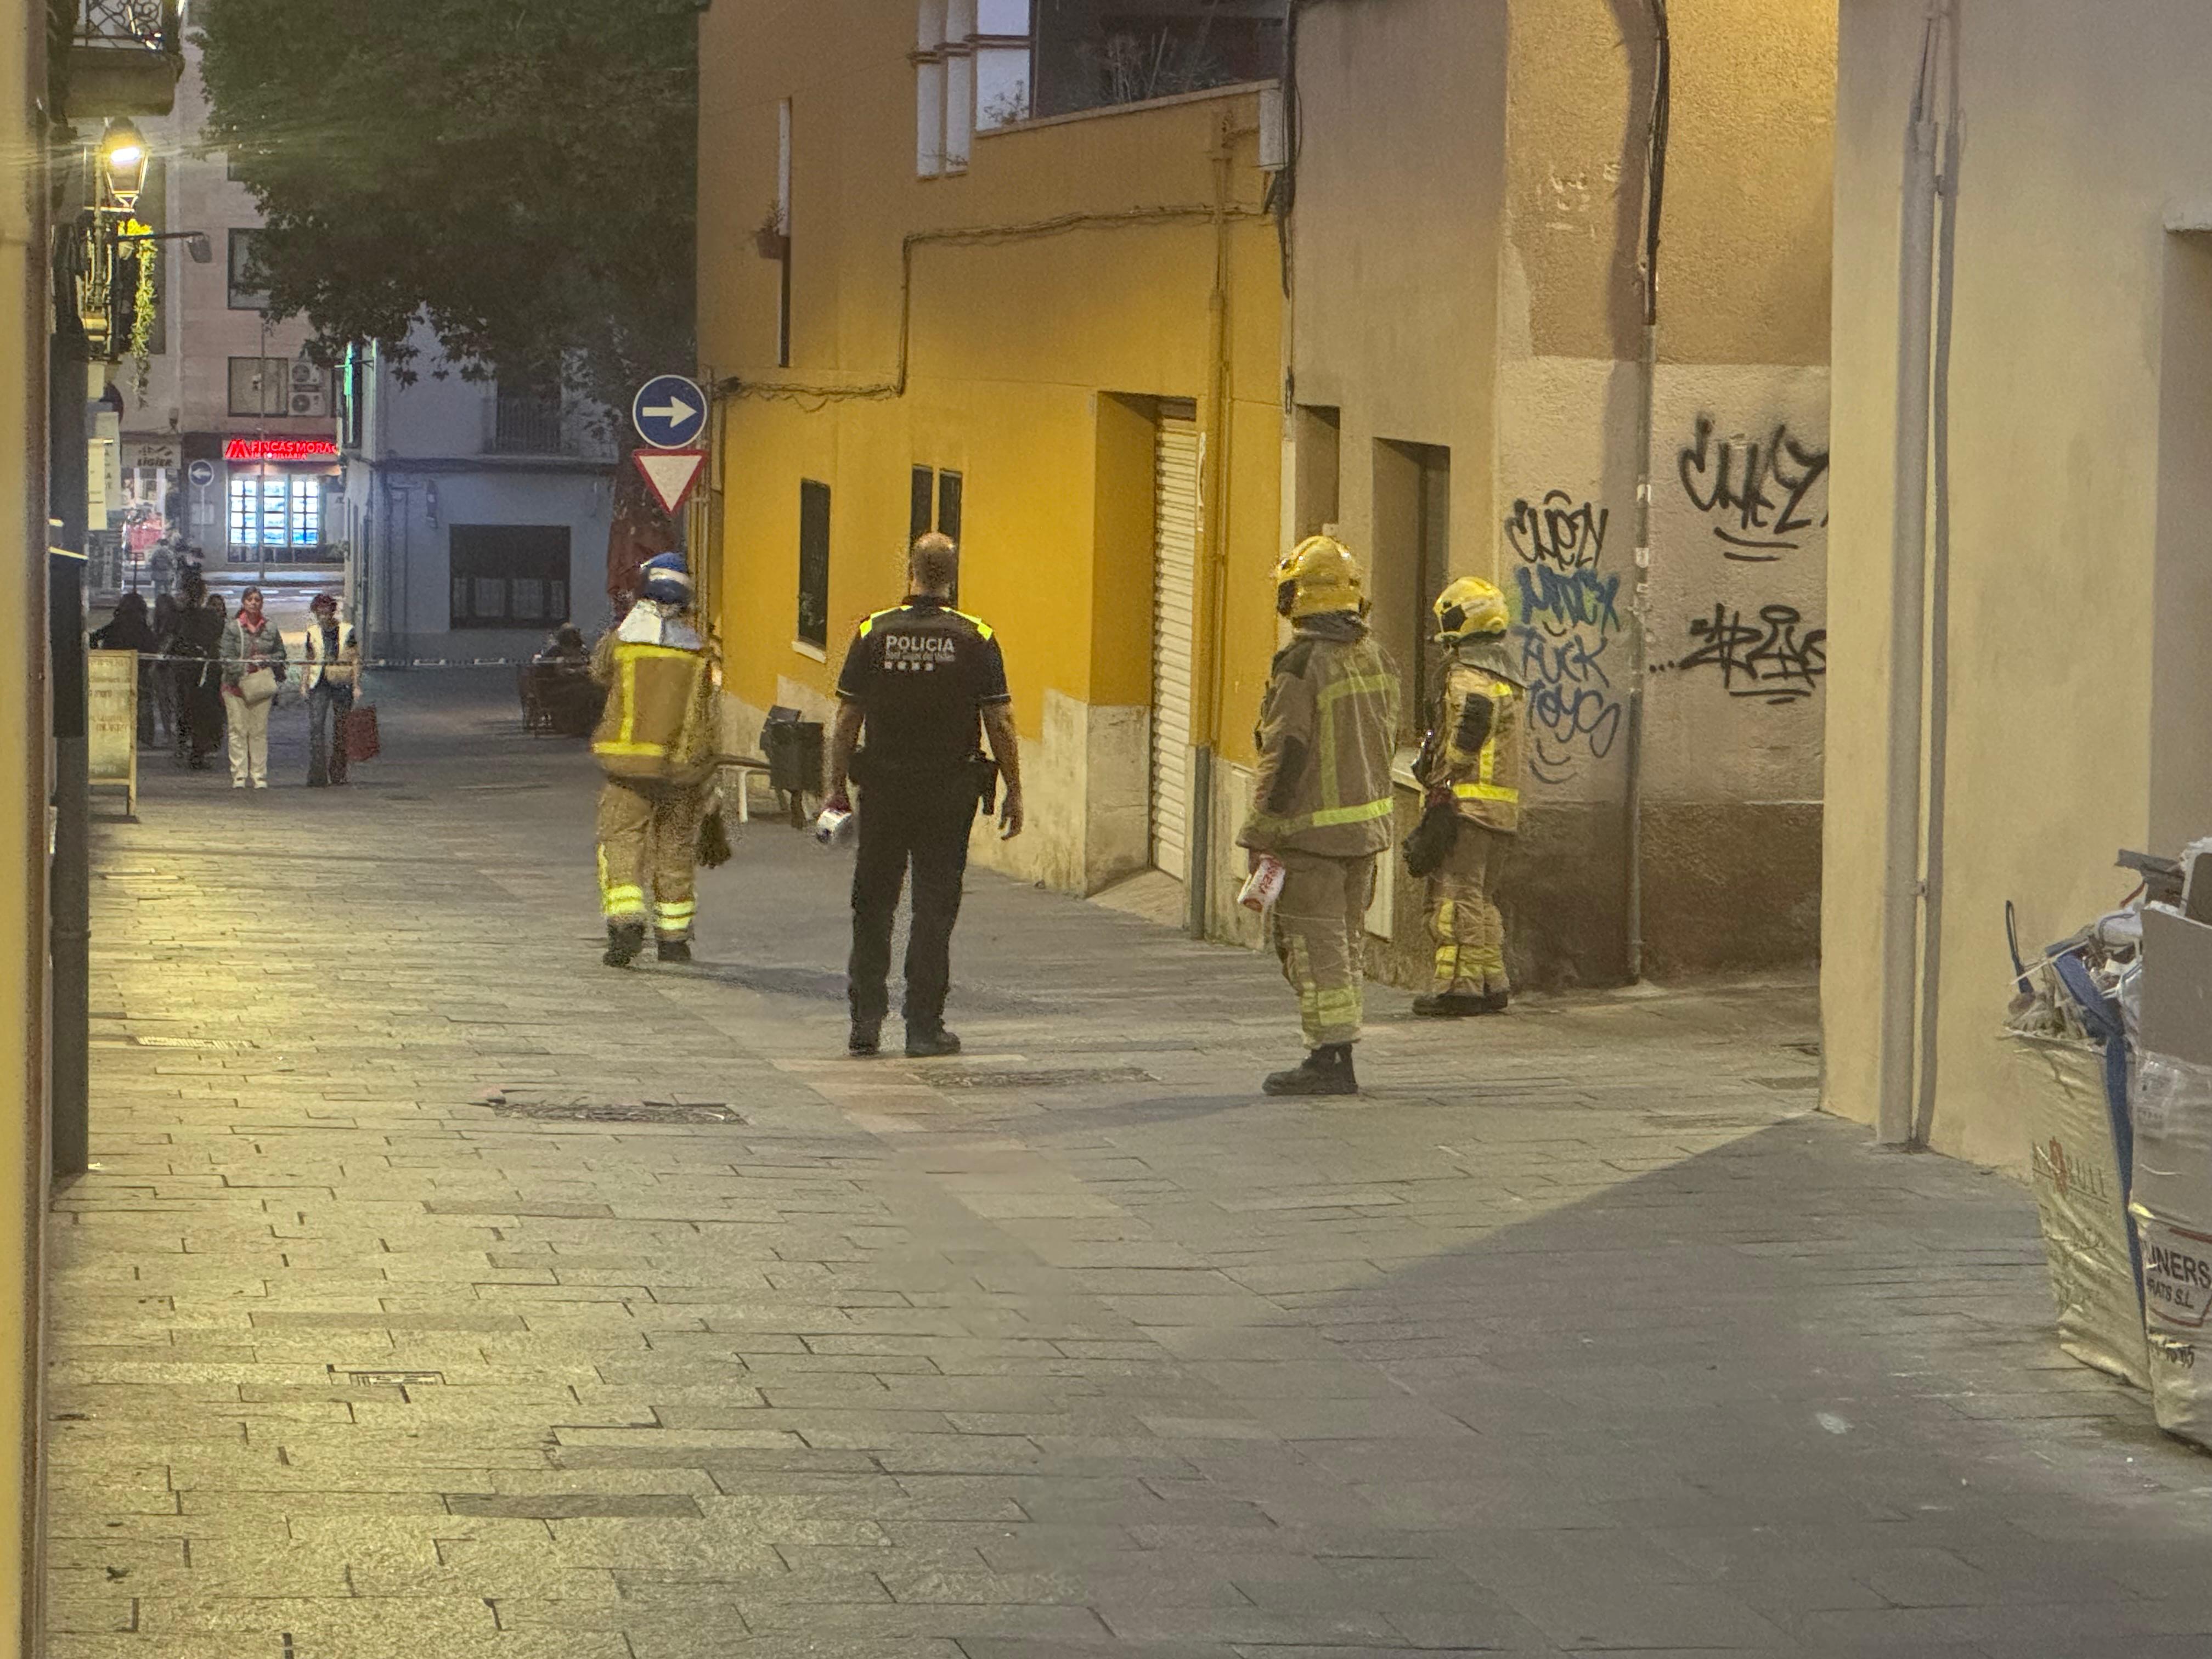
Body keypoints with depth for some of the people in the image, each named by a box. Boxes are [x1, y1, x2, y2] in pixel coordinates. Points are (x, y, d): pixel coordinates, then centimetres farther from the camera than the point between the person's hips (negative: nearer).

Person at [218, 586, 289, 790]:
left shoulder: (270, 628, 10)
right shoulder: (233, 628, 2)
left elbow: (281, 654, 17)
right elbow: (228, 658, -2)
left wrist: (267, 660, -4)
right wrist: (240, 676, -12)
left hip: (262, 686, 2)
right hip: (236, 685, -2)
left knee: (260, 731, 1)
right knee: (238, 730, -4)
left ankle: (259, 776, 4)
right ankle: (239, 776, -3)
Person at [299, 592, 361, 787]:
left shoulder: (347, 632, 1)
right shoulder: (312, 633, 8)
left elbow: (356, 660, 3)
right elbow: (307, 661, 13)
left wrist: (356, 685, -4)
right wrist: (303, 684, 4)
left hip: (342, 685, -1)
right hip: (318, 684, 1)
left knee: (341, 730, 5)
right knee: (316, 728, -12)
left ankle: (338, 774, 19)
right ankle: (317, 777, -15)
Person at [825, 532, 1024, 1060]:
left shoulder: (874, 634, -3)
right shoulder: (976, 640, -6)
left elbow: (847, 719, -1)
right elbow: (1000, 723, -5)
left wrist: (837, 785, 9)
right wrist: (1014, 794, 3)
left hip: (883, 788, 1)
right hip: (950, 792, -1)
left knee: (873, 903, 11)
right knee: (935, 907, 5)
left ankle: (866, 1021, 7)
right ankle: (924, 1027, 4)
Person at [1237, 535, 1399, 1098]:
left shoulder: (1301, 664, -16)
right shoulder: (1376, 659, 9)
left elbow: (1285, 756, -17)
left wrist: (1262, 833, -11)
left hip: (1313, 827, -8)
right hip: (1367, 820, 8)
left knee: (1315, 944, -4)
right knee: (1346, 941, 14)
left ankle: (1329, 1061, -5)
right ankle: (1339, 1053, 18)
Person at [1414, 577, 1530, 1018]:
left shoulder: (1469, 677, -12)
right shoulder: (1510, 676, 18)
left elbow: (1467, 736, -21)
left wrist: (1442, 783, -12)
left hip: (1469, 800, -10)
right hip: (1505, 806, 10)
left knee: (1456, 894, -9)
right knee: (1480, 896, 16)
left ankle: (1458, 986, -12)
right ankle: (1492, 983, 18)